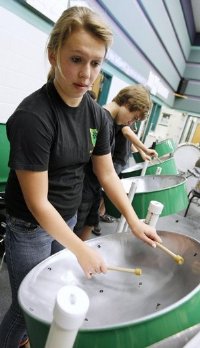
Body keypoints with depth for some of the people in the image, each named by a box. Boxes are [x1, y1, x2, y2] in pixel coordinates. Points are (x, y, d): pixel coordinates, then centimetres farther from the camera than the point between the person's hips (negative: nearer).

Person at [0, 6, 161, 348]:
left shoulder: (97, 114, -5)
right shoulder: (32, 116, -27)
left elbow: (107, 172, 0)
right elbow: (38, 202, -24)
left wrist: (133, 221, -7)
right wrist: (81, 249, -19)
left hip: (67, 219, 7)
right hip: (30, 227, -6)